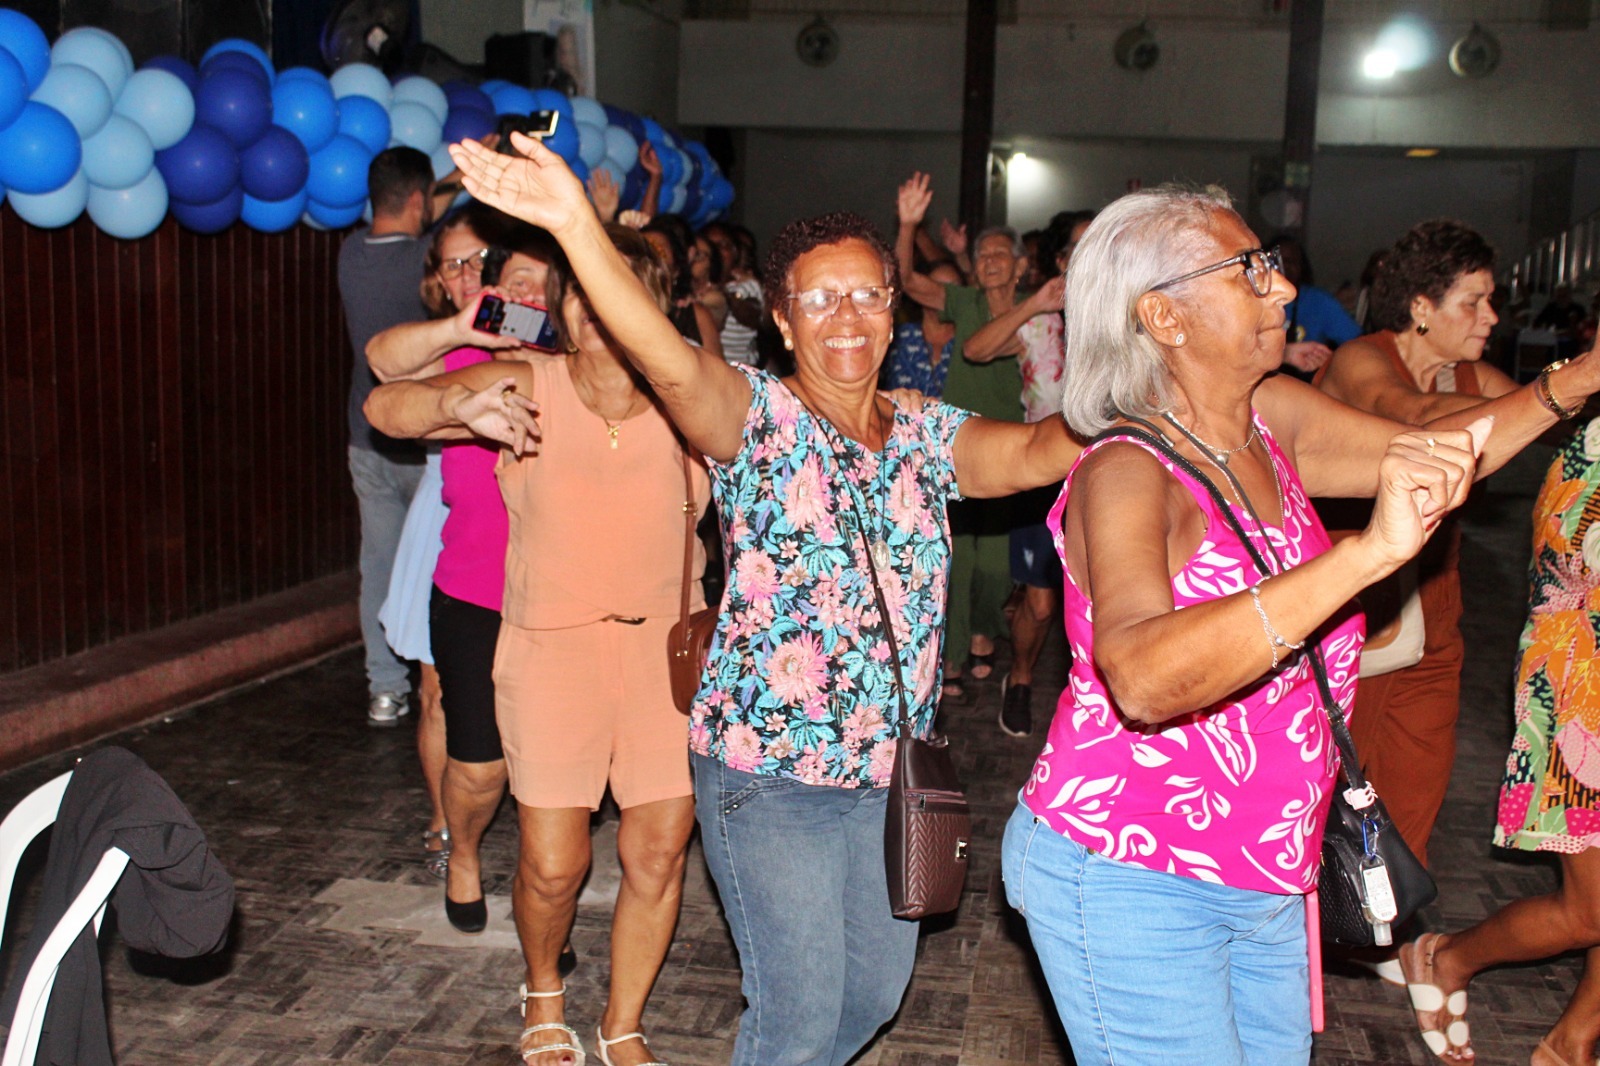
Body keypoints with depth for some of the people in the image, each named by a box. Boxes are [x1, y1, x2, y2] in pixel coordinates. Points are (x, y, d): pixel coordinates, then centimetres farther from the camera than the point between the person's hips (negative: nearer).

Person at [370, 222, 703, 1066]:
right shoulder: (530, 389, -8)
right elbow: (386, 406, -16)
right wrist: (460, 405, -34)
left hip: (663, 644, 2)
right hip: (553, 644, -1)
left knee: (660, 853, 5)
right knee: (552, 864, 0)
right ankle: (544, 994, 34)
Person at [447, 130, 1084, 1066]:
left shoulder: (929, 437, 3)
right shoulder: (758, 419, -11)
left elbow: (1037, 453, -14)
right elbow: (672, 362, -31)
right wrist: (577, 227, -46)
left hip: (891, 772, 6)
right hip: (770, 772, -5)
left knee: (878, 989, 22)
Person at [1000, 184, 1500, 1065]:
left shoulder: (1271, 417, 1)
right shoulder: (1128, 474, -21)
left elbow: (1439, 452, 13)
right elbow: (1141, 677, -39)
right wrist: (1370, 552, -44)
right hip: (1127, 877, -7)